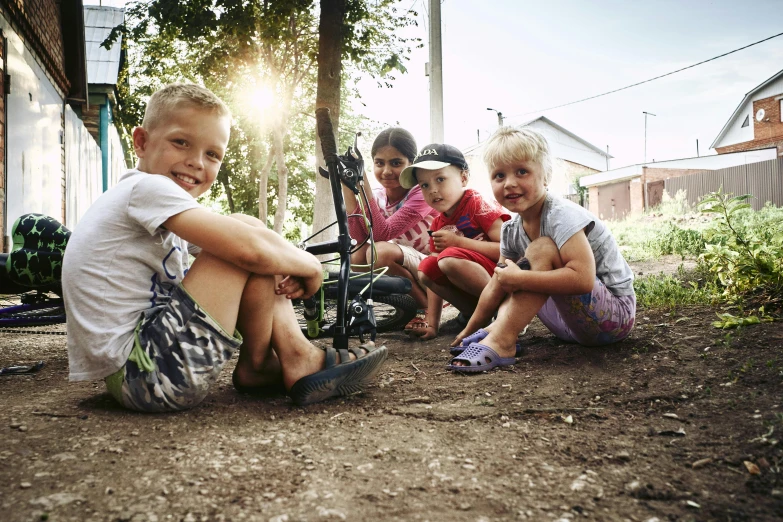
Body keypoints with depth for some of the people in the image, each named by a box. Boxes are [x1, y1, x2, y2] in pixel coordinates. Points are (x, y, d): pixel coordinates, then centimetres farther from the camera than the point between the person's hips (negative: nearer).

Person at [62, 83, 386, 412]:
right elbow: (248, 248, -27)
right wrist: (308, 264, -8)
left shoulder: (145, 202, 16)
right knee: (252, 254, -16)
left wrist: (290, 269, -5)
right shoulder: (146, 187, -15)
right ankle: (258, 366, 2)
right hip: (141, 370, -10)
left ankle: (294, 356, 4)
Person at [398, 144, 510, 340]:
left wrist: (458, 241, -21)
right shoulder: (438, 224, 9)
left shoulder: (479, 205, -11)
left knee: (449, 259, -28)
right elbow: (435, 277, 7)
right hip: (475, 287, 7)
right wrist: (431, 323, -1)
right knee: (426, 268, -10)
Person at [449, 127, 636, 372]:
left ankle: (501, 341, -29)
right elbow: (497, 285, 8)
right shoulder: (511, 231, 1)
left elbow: (583, 279, -36)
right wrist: (469, 331, 6)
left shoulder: (562, 216, -23)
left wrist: (516, 278, -32)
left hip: (615, 314, -8)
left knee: (542, 249, -26)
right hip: (574, 323, 8)